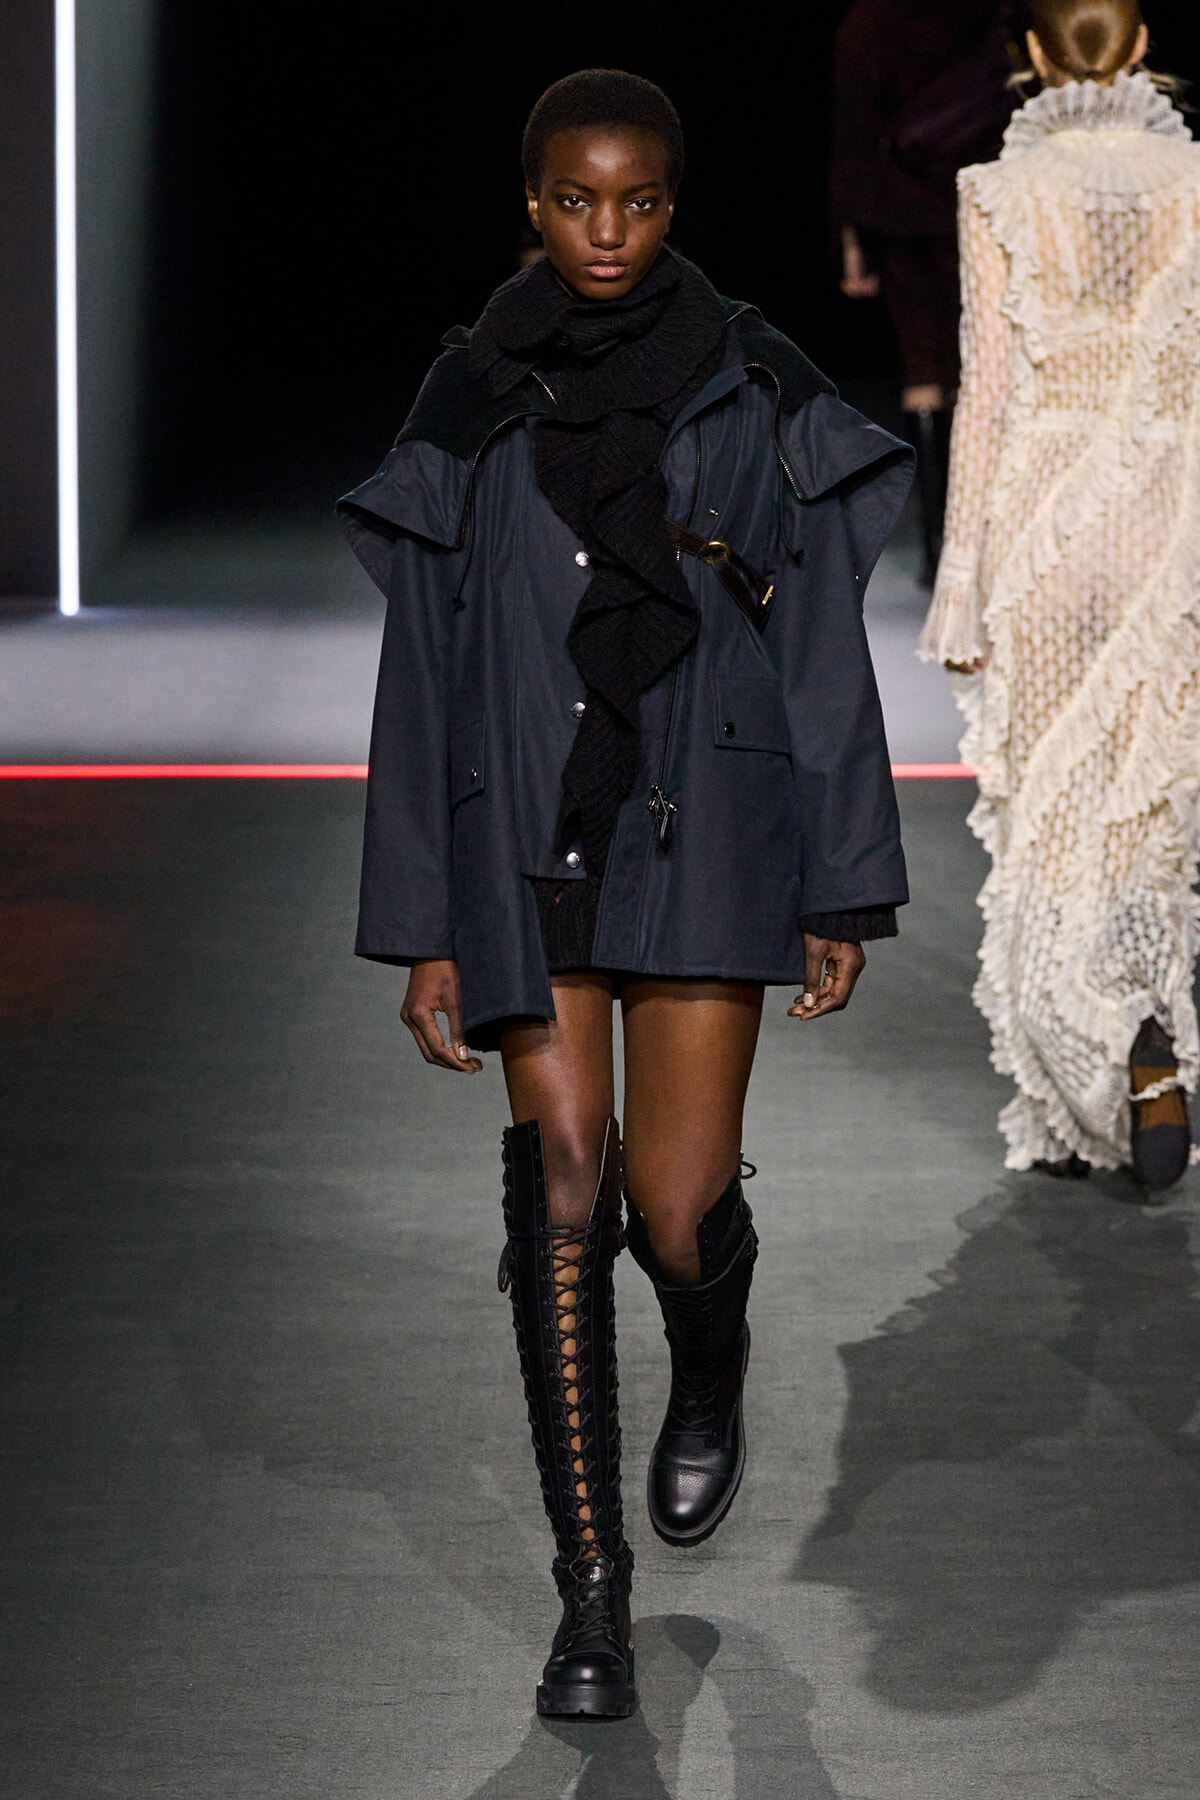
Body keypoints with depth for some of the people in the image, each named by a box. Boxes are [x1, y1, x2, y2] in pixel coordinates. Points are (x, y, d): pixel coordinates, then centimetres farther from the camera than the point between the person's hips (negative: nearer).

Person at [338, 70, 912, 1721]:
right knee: (562, 1192, -6)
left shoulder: (756, 392, 2)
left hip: (706, 838, -1)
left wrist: (846, 892, 0)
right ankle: (592, 1593, 3)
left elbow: (825, 652, 4)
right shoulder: (467, 409, 5)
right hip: (527, 850, 1)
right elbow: (424, 676, 7)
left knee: (680, 1206, -6)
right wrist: (422, 932, 5)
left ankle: (712, 1376, 32)